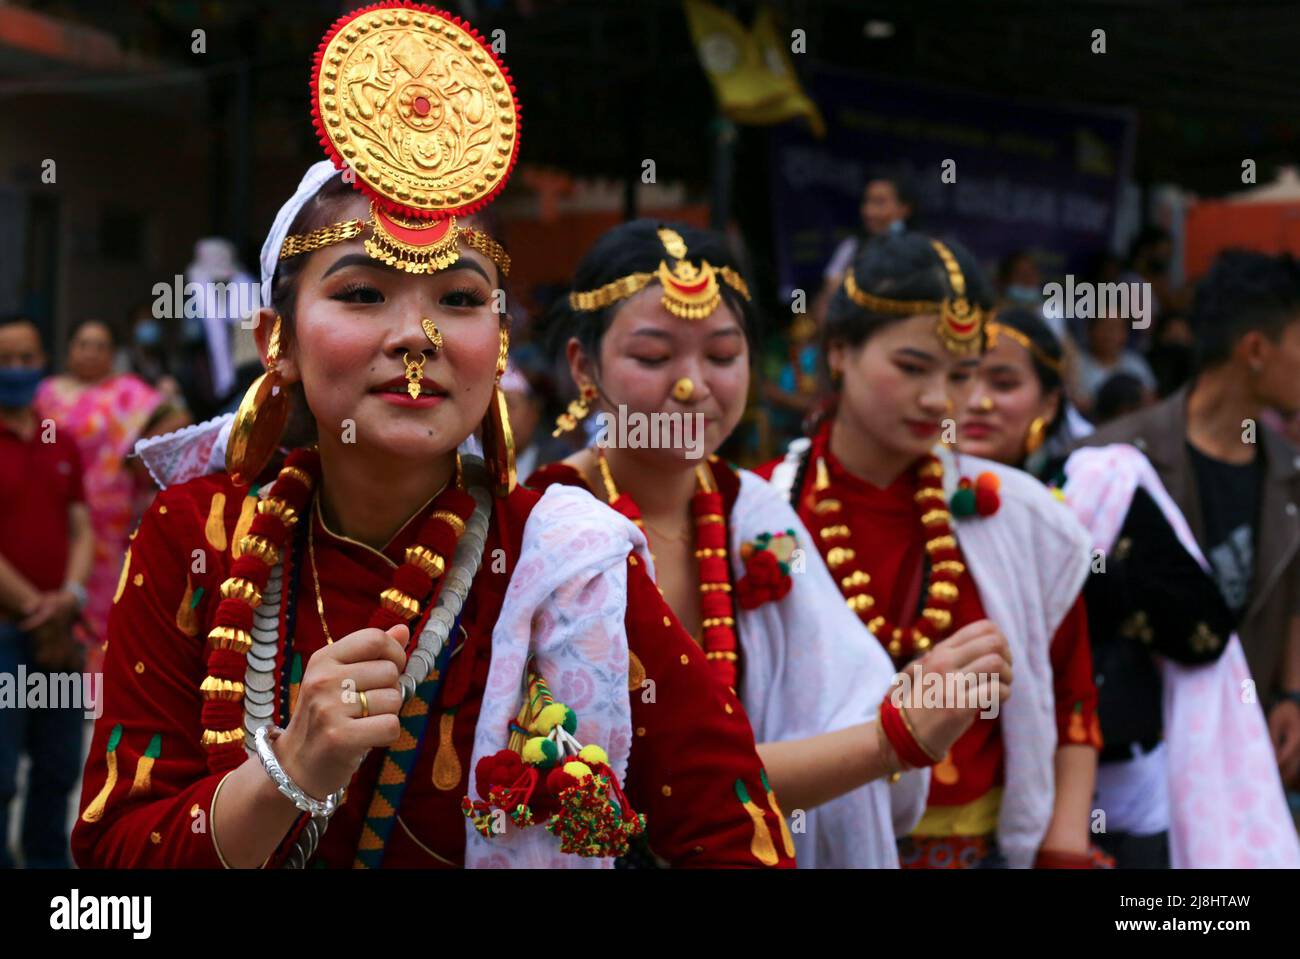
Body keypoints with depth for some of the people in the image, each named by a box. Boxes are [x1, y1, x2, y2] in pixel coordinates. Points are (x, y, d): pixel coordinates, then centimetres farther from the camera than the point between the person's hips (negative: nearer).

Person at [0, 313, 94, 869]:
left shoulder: (61, 443, 12)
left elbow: (81, 529, 10)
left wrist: (71, 596, -8)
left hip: (59, 632, 6)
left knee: (59, 769, 13)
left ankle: (49, 861, 27)